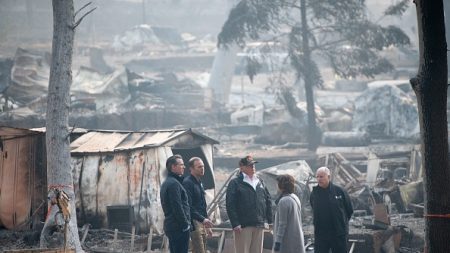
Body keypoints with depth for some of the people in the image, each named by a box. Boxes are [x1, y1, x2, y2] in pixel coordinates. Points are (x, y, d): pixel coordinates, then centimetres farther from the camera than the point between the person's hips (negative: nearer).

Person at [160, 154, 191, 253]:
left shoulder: (166, 183, 18)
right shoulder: (174, 183, -14)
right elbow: (177, 207, -19)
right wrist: (185, 224, -14)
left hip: (170, 225, 10)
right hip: (179, 227, -10)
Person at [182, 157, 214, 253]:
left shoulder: (199, 183, 17)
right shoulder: (188, 183, -12)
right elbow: (189, 207, -20)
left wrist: (207, 226, 22)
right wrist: (203, 219, -25)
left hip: (202, 223, 9)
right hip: (195, 222, -9)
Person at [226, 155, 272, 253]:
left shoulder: (259, 182, 16)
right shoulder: (235, 183, -3)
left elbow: (268, 200, 20)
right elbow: (230, 205, -9)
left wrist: (268, 220, 11)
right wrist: (235, 224, -17)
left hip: (259, 225, 6)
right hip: (243, 225, -6)